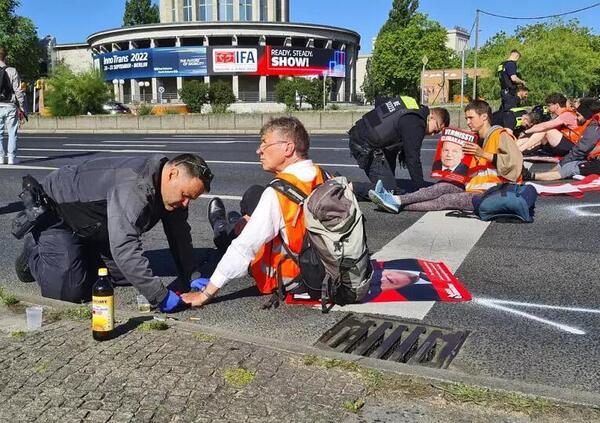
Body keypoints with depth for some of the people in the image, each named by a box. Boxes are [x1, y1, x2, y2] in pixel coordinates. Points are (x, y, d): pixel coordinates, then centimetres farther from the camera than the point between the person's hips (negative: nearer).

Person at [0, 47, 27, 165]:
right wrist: (23, 110, 0)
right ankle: (12, 157, 4)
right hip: (10, 106, -2)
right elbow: (19, 92, -5)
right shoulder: (12, 71, -4)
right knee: (12, 133, 5)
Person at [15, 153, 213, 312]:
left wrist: (193, 278, -9)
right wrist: (160, 296, -46)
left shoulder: (173, 192, -13)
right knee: (69, 290, -18)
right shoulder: (134, 186, -42)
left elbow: (180, 235, -1)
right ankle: (35, 251, 11)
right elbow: (124, 248, -49)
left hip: (94, 227, 8)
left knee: (124, 274, 5)